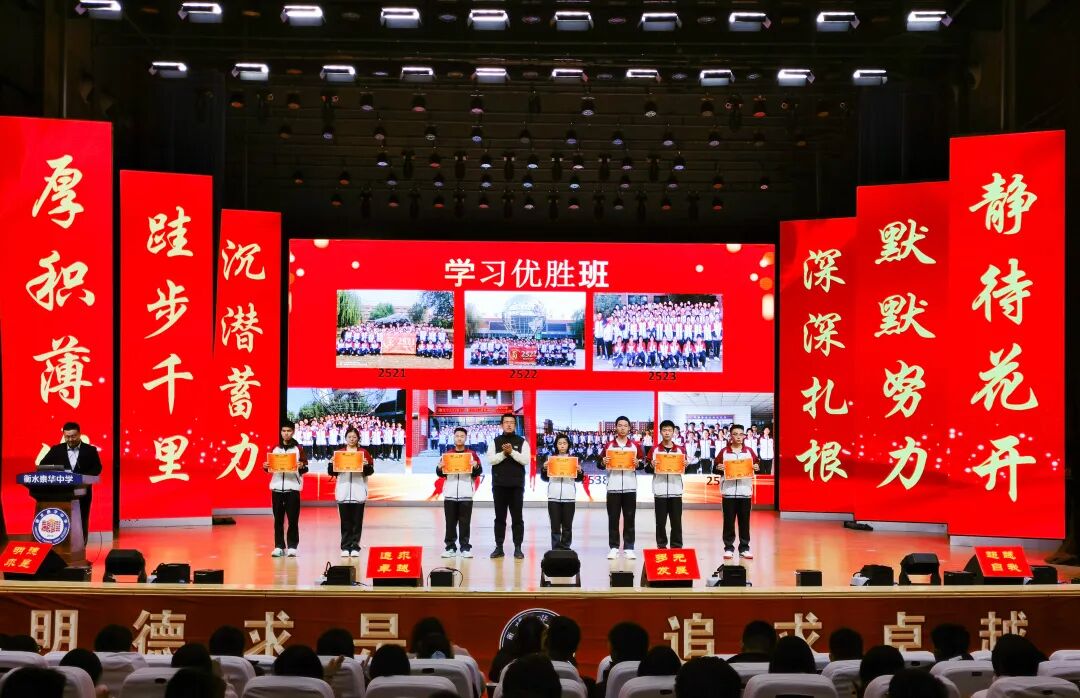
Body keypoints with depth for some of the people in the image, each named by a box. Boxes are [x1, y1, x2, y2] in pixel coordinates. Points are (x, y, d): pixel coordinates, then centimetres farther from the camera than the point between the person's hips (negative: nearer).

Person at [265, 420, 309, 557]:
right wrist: (266, 467, -6)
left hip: (293, 487, -3)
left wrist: (301, 466, -22)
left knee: (293, 519, -4)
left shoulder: (298, 448, 4)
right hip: (277, 486, 3)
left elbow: (306, 468, 0)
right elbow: (270, 466, 16)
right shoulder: (275, 448, 12)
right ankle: (279, 546, 8)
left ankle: (292, 546, 1)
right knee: (278, 519, 4)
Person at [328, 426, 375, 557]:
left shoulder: (364, 452, 7)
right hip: (343, 492, 1)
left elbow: (370, 472, 3)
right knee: (345, 521, 1)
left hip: (358, 492, -1)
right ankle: (345, 547, 4)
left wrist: (367, 465, -16)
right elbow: (332, 473, 9)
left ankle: (355, 547, 3)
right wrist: (331, 464, -10)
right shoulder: (338, 452, 10)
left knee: (357, 521, 0)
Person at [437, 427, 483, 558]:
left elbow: (478, 473, 2)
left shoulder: (472, 454, 6)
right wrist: (440, 467, -9)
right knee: (450, 522, 4)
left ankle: (465, 547, 3)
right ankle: (450, 547, 9)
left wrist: (476, 466, -18)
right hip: (450, 493, 2)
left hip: (466, 494, -2)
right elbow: (440, 474, 12)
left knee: (465, 522, 0)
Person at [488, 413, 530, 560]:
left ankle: (518, 548, 5)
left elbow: (526, 460, -9)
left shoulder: (522, 442, 4)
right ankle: (499, 547, 10)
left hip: (517, 485, -1)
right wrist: (503, 453, -16)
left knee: (517, 518, 2)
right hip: (499, 485, 1)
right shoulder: (495, 442, 7)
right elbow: (490, 460, -4)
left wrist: (512, 452, -18)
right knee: (500, 517, 6)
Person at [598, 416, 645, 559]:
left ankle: (629, 548, 7)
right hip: (613, 487, 0)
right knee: (613, 518, 1)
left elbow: (643, 463, 7)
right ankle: (613, 548, 6)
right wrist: (603, 463, -15)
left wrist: (637, 463, -14)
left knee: (629, 518, 2)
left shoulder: (636, 445, 6)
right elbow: (601, 465, 7)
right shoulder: (609, 445, 6)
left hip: (630, 487, 0)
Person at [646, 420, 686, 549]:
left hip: (676, 490, 1)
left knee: (676, 521, 3)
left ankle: (677, 547, 9)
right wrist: (651, 465, -16)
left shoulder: (681, 449, 7)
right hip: (660, 491, -1)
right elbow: (647, 469, 4)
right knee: (660, 521, 3)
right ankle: (661, 546, 9)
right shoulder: (654, 450, 4)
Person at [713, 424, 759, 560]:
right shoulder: (724, 451, 3)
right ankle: (729, 548, 7)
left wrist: (757, 468, -10)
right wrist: (718, 468, -18)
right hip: (728, 491, -1)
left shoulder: (749, 451, 8)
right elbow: (715, 469, 3)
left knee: (744, 521, 4)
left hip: (745, 491, 1)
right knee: (729, 521, 1)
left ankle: (744, 548, 10)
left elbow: (757, 467, 11)